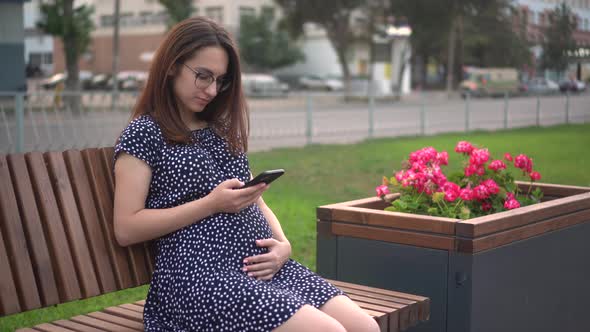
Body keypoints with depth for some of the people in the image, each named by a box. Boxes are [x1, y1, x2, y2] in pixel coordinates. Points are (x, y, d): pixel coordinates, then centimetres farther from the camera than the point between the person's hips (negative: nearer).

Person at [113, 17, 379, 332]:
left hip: (263, 264, 7)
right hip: (200, 274, -6)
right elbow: (126, 229, -7)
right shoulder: (143, 133, 0)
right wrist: (212, 204, -14)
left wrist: (283, 244, 1)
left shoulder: (223, 129, 20)